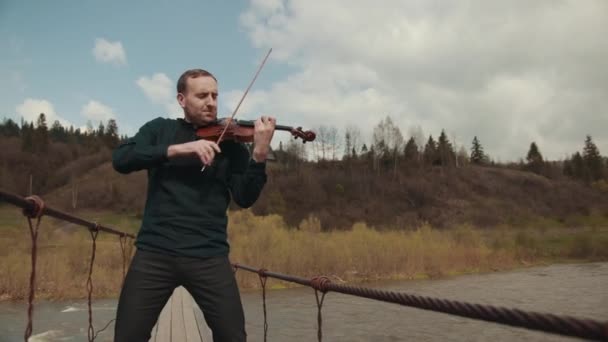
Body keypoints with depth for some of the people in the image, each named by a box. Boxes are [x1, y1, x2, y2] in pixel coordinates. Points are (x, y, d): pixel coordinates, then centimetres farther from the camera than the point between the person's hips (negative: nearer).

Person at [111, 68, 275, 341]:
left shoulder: (230, 143, 7)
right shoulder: (160, 129, 11)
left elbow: (245, 198, -3)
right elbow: (120, 159, -5)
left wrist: (260, 155, -19)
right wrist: (177, 148, -17)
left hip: (209, 256, 0)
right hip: (155, 252, 1)